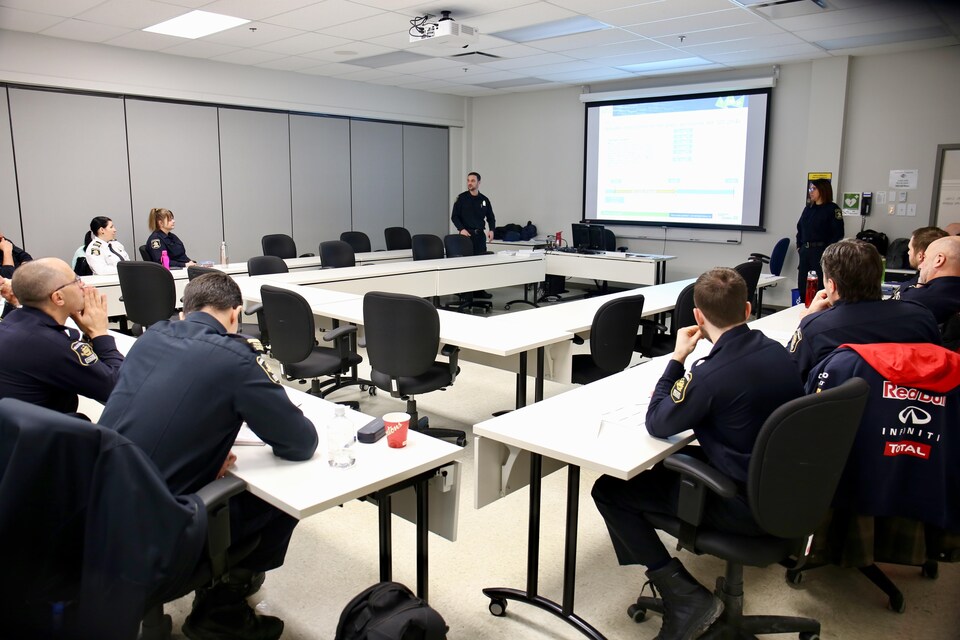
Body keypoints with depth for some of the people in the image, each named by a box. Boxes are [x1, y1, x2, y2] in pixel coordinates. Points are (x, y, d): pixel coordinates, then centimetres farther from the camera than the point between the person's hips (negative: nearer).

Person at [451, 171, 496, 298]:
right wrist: (461, 229, -15)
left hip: (480, 235, 4)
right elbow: (454, 216, 0)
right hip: (466, 234, -3)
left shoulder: (484, 200, 11)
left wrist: (491, 229, -1)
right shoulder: (462, 198, 2)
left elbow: (490, 217, 17)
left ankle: (479, 290, 9)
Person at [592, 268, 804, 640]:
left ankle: (685, 596, -2)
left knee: (608, 491, 0)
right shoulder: (776, 351, -2)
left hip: (744, 507, -8)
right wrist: (685, 390, 9)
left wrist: (677, 358, -7)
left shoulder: (711, 373, -26)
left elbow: (657, 425, -12)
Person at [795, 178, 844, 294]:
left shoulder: (833, 209, -5)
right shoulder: (808, 208, 15)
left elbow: (838, 233, -10)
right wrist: (799, 246, 8)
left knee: (819, 286, -8)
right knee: (802, 286, 8)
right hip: (805, 251, 7)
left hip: (821, 252, -7)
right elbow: (800, 227, 19)